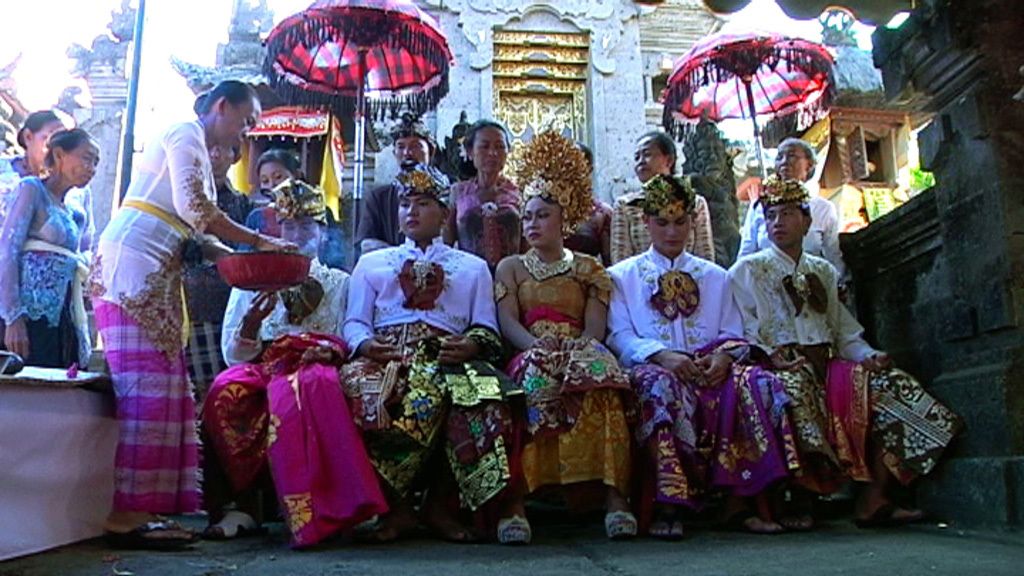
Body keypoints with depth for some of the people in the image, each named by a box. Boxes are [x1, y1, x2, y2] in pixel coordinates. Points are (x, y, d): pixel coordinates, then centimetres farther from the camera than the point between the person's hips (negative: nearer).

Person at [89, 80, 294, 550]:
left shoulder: (191, 144, 27)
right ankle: (126, 514, -12)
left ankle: (138, 508, 5)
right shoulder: (187, 133, -2)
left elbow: (186, 230, 22)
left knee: (160, 387, 4)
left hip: (151, 276, 10)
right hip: (133, 268, -10)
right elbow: (194, 209, -16)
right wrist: (258, 242, -9)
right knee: (147, 388, -13)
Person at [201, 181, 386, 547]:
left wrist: (332, 349, -12)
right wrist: (252, 321, -10)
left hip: (314, 367, -1)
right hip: (262, 366, 2)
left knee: (312, 384, -38)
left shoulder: (339, 283, 20)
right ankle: (240, 504, -26)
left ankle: (311, 510, -37)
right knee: (226, 390, -33)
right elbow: (234, 354, 10)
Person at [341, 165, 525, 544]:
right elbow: (354, 323, 18)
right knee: (362, 387, -37)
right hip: (385, 355, 1)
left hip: (448, 357, 0)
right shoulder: (371, 264, 30)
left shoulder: (473, 267, 28)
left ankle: (440, 502, -20)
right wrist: (365, 344, -7)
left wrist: (472, 345, -9)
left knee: (479, 393, -36)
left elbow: (486, 328, 16)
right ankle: (394, 505, -21)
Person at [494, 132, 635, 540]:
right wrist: (540, 350, -16)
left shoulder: (589, 269, 21)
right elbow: (508, 322, 4)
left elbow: (595, 328, 6)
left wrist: (574, 353, -16)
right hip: (530, 356, 0)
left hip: (581, 354, 1)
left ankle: (614, 495, -41)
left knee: (596, 369, -35)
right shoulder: (510, 267, 21)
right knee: (536, 373, -37)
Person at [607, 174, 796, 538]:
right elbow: (620, 336, 2)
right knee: (661, 385, -39)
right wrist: (661, 355, -18)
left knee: (756, 382, -31)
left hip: (709, 368, 3)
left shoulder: (715, 277, 26)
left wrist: (724, 355, -11)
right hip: (653, 367, -2)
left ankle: (739, 500, -26)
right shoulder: (622, 276, 17)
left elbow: (734, 333, 15)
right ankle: (667, 505, -35)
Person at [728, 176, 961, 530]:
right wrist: (773, 358, -19)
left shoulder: (824, 271, 25)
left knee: (892, 384, -18)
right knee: (794, 388, -39)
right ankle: (799, 501, -31)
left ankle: (874, 500, -20)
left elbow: (844, 331, 19)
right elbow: (744, 332, -1)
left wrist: (867, 355, -1)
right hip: (782, 366, -5)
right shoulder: (747, 270, 11)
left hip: (828, 364, 5)